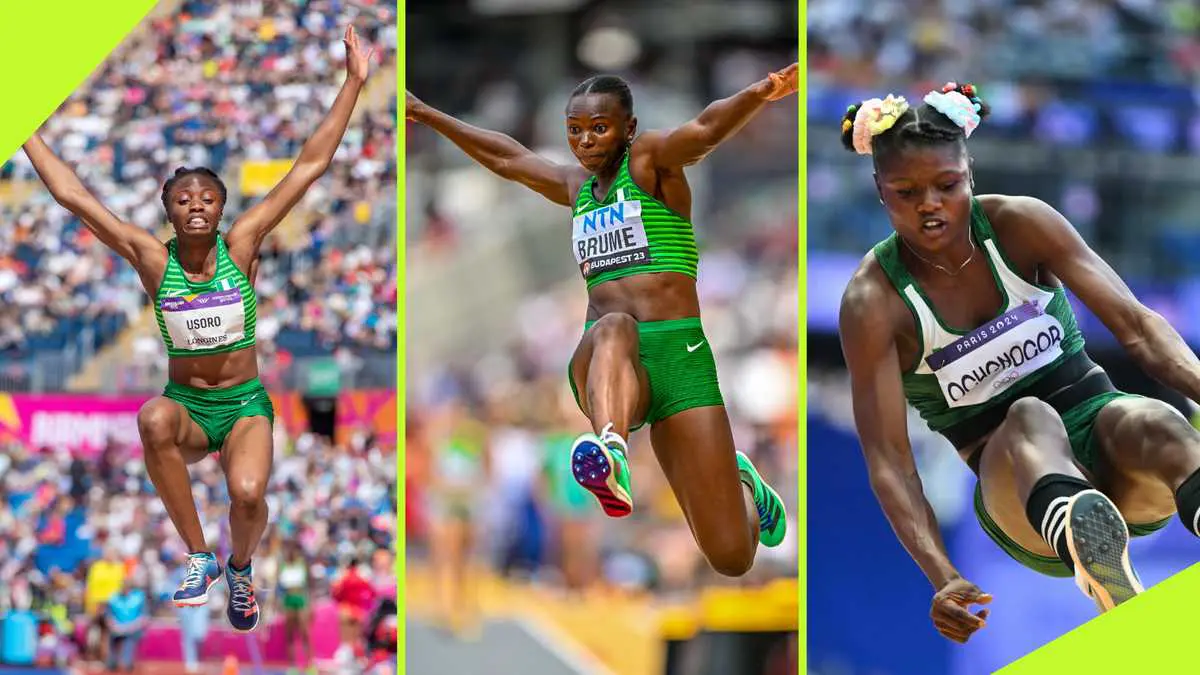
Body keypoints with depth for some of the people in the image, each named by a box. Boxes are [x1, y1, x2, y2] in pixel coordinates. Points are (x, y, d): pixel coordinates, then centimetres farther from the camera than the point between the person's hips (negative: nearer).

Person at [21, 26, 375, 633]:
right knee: (153, 419, -37)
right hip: (186, 407, 0)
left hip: (245, 406, 0)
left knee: (248, 495, -30)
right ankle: (199, 556, -22)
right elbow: (71, 195, -4)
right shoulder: (152, 259, -6)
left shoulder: (241, 246, -6)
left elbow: (309, 168, -8)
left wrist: (354, 83, -10)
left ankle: (241, 566, 9)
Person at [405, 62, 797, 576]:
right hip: (603, 372, 4)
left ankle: (743, 487, 30)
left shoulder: (651, 160, 4)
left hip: (680, 358, -4)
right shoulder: (578, 186, 21)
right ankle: (613, 465, -67)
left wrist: (760, 94, -38)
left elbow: (707, 129, -17)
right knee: (614, 329, -38)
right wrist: (427, 116, 44)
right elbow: (505, 157, 37)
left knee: (731, 558, -9)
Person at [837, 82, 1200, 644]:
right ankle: (1088, 551, -75)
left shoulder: (1019, 225, -2)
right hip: (1011, 474, -2)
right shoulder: (873, 302, -8)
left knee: (1150, 423, -33)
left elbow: (1136, 325, -10)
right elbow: (888, 459, -15)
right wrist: (942, 576, -32)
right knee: (1029, 417, -36)